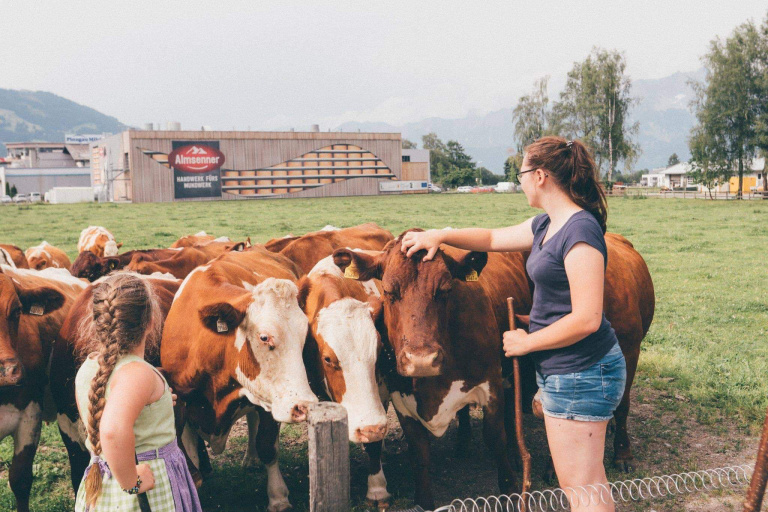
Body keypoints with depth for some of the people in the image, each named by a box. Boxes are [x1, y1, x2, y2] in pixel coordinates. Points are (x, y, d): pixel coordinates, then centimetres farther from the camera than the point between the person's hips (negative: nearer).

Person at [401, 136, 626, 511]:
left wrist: (525, 343, -14)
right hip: (560, 372, 10)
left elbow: (586, 319, -24)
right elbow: (494, 238, 27)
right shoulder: (545, 226, 10)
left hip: (581, 373, -10)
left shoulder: (581, 230, -19)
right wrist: (439, 235, 17)